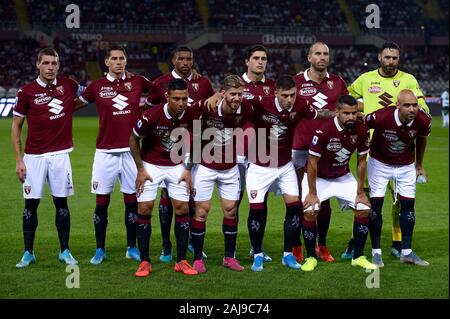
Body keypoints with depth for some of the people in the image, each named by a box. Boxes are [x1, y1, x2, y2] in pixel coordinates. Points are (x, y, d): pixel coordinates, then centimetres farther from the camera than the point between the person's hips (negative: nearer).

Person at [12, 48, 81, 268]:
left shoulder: (69, 85, 3)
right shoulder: (26, 92, -3)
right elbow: (16, 126, 2)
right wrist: (19, 159, -4)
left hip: (60, 154, 1)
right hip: (34, 156, -1)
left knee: (61, 202, 5)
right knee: (31, 204, 2)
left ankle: (65, 251, 15)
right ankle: (28, 253, 13)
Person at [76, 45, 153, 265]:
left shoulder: (137, 82, 4)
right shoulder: (97, 86, 2)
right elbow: (77, 104, 16)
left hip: (130, 151, 1)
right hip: (105, 152, -1)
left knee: (132, 201, 6)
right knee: (101, 202, 3)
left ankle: (132, 248, 19)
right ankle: (100, 249, 15)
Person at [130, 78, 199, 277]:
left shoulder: (191, 116, -17)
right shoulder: (152, 115, -26)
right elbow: (133, 140, -9)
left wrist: (188, 170, -1)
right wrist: (140, 169, -8)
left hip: (177, 166, 2)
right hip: (150, 165, -2)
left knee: (182, 208, -3)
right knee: (144, 209, -7)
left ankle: (181, 261, 6)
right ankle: (145, 261, 2)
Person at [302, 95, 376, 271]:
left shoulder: (361, 131, -17)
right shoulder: (324, 130, -31)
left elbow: (361, 162, -4)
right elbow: (312, 162, -21)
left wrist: (360, 192, -3)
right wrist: (312, 193, -17)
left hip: (344, 177, 4)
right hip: (318, 177, -4)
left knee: (364, 210, -4)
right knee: (309, 212, -20)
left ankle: (358, 256, 10)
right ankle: (311, 257, -2)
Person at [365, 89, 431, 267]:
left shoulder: (423, 120, -23)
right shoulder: (381, 117, -34)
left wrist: (419, 165, 14)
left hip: (406, 165, 3)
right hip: (380, 163, -3)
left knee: (408, 205, 2)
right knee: (376, 204, -5)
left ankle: (406, 252, 12)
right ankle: (376, 252, 6)